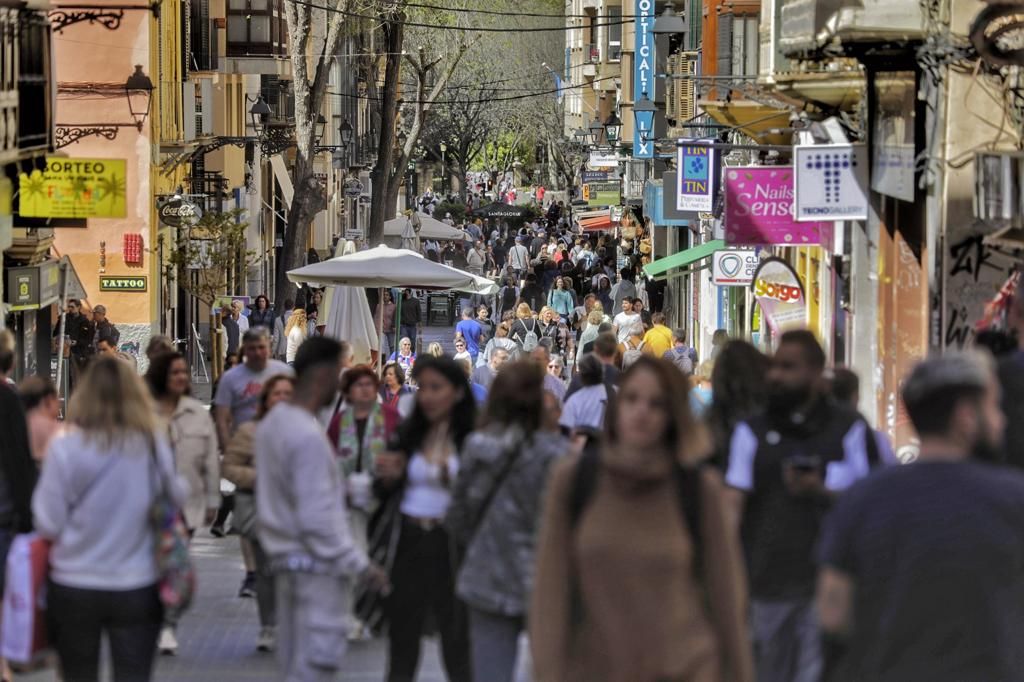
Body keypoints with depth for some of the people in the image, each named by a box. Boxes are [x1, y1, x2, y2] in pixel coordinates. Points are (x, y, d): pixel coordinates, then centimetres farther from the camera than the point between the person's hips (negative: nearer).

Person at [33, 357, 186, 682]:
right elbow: (176, 497, 7)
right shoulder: (154, 446, -9)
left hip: (74, 587, -1)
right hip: (138, 587, 1)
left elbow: (48, 523, -9)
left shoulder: (65, 447, -14)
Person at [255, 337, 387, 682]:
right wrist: (359, 565, -16)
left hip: (286, 560, 10)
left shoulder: (272, 422, 8)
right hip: (316, 565, -10)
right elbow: (318, 520, -22)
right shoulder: (308, 436, -21)